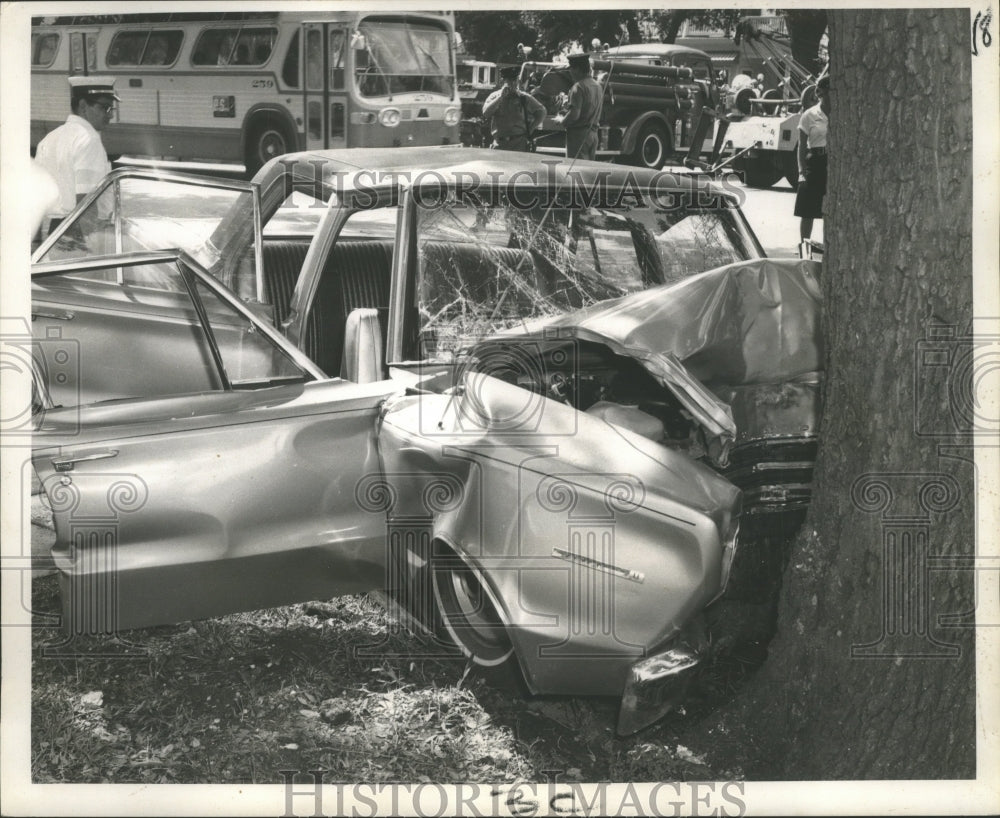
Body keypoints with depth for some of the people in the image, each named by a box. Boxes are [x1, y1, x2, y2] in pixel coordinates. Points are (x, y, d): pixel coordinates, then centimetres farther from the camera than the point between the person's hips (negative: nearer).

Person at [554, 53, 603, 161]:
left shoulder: (578, 87, -16)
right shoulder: (597, 86, 13)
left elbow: (574, 114, -23)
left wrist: (561, 120, -4)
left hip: (578, 133, -9)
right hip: (593, 133, 9)